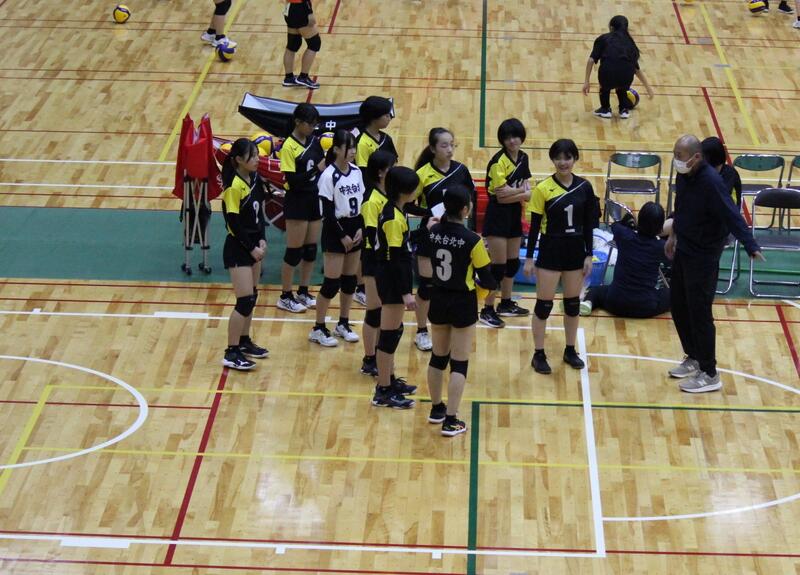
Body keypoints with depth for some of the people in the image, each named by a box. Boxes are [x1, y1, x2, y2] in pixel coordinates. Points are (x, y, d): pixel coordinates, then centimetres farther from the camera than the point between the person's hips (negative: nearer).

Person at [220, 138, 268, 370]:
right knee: (245, 301, -8)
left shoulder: (254, 179, 4)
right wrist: (252, 248, -15)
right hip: (238, 248, -8)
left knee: (252, 297, 15)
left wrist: (262, 240, -1)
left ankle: (244, 341, 30)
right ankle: (231, 353, 0)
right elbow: (233, 222, -18)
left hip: (253, 246, 8)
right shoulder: (234, 185, -19)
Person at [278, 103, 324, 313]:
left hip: (314, 199, 7)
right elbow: (292, 181, -20)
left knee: (311, 249, 12)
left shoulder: (313, 140, 4)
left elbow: (322, 162, 14)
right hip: (296, 203, -7)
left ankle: (303, 292, 25)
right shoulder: (289, 147, -15)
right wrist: (316, 169, -23)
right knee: (294, 251, 0)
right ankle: (285, 297, 11)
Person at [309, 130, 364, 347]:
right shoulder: (329, 176, -15)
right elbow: (327, 212, -14)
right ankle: (318, 329, 5)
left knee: (350, 279, 11)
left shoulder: (356, 172, 4)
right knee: (332, 282, -5)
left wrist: (360, 229, -3)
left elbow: (363, 202, 9)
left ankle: (343, 324, 24)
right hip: (335, 231, -6)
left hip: (355, 228, 6)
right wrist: (342, 236, -14)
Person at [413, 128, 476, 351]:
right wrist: (430, 212, -22)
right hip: (430, 235, -3)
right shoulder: (423, 174, -13)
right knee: (427, 285, 4)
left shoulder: (461, 170, -2)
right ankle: (422, 332, 20)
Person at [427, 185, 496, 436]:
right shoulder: (472, 240, -19)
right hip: (462, 303, -5)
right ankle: (451, 421, 2)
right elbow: (486, 278, -12)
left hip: (437, 300, 5)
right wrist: (492, 285, 10)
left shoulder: (433, 232, -6)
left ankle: (436, 409, 34)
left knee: (438, 357, 21)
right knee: (459, 363, 3)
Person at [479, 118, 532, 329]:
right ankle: (487, 310, 3)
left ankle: (506, 304, 31)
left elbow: (526, 191, 4)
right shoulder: (498, 161, -18)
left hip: (514, 216, 8)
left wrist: (513, 193, -16)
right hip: (497, 218, -8)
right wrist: (523, 191, -13)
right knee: (498, 265, -5)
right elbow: (501, 195, -22)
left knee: (513, 262, 16)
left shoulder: (523, 158, 6)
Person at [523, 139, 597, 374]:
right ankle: (538, 354, 13)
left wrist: (588, 255, 3)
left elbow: (588, 224, 5)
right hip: (550, 252, -3)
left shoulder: (584, 187, -1)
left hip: (575, 252, 3)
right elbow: (535, 225, -6)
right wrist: (529, 257, -6)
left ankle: (570, 351, 27)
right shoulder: (543, 189, -10)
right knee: (544, 304, 2)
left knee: (573, 302, 13)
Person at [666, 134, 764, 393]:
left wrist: (752, 247, -40)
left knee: (699, 313, 0)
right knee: (678, 306, 17)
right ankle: (694, 359, 36)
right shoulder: (683, 175, -2)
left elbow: (732, 216, -30)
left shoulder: (711, 182, -26)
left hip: (703, 256, -8)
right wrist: (674, 234, 25)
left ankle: (709, 375, 12)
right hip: (683, 250, 8)